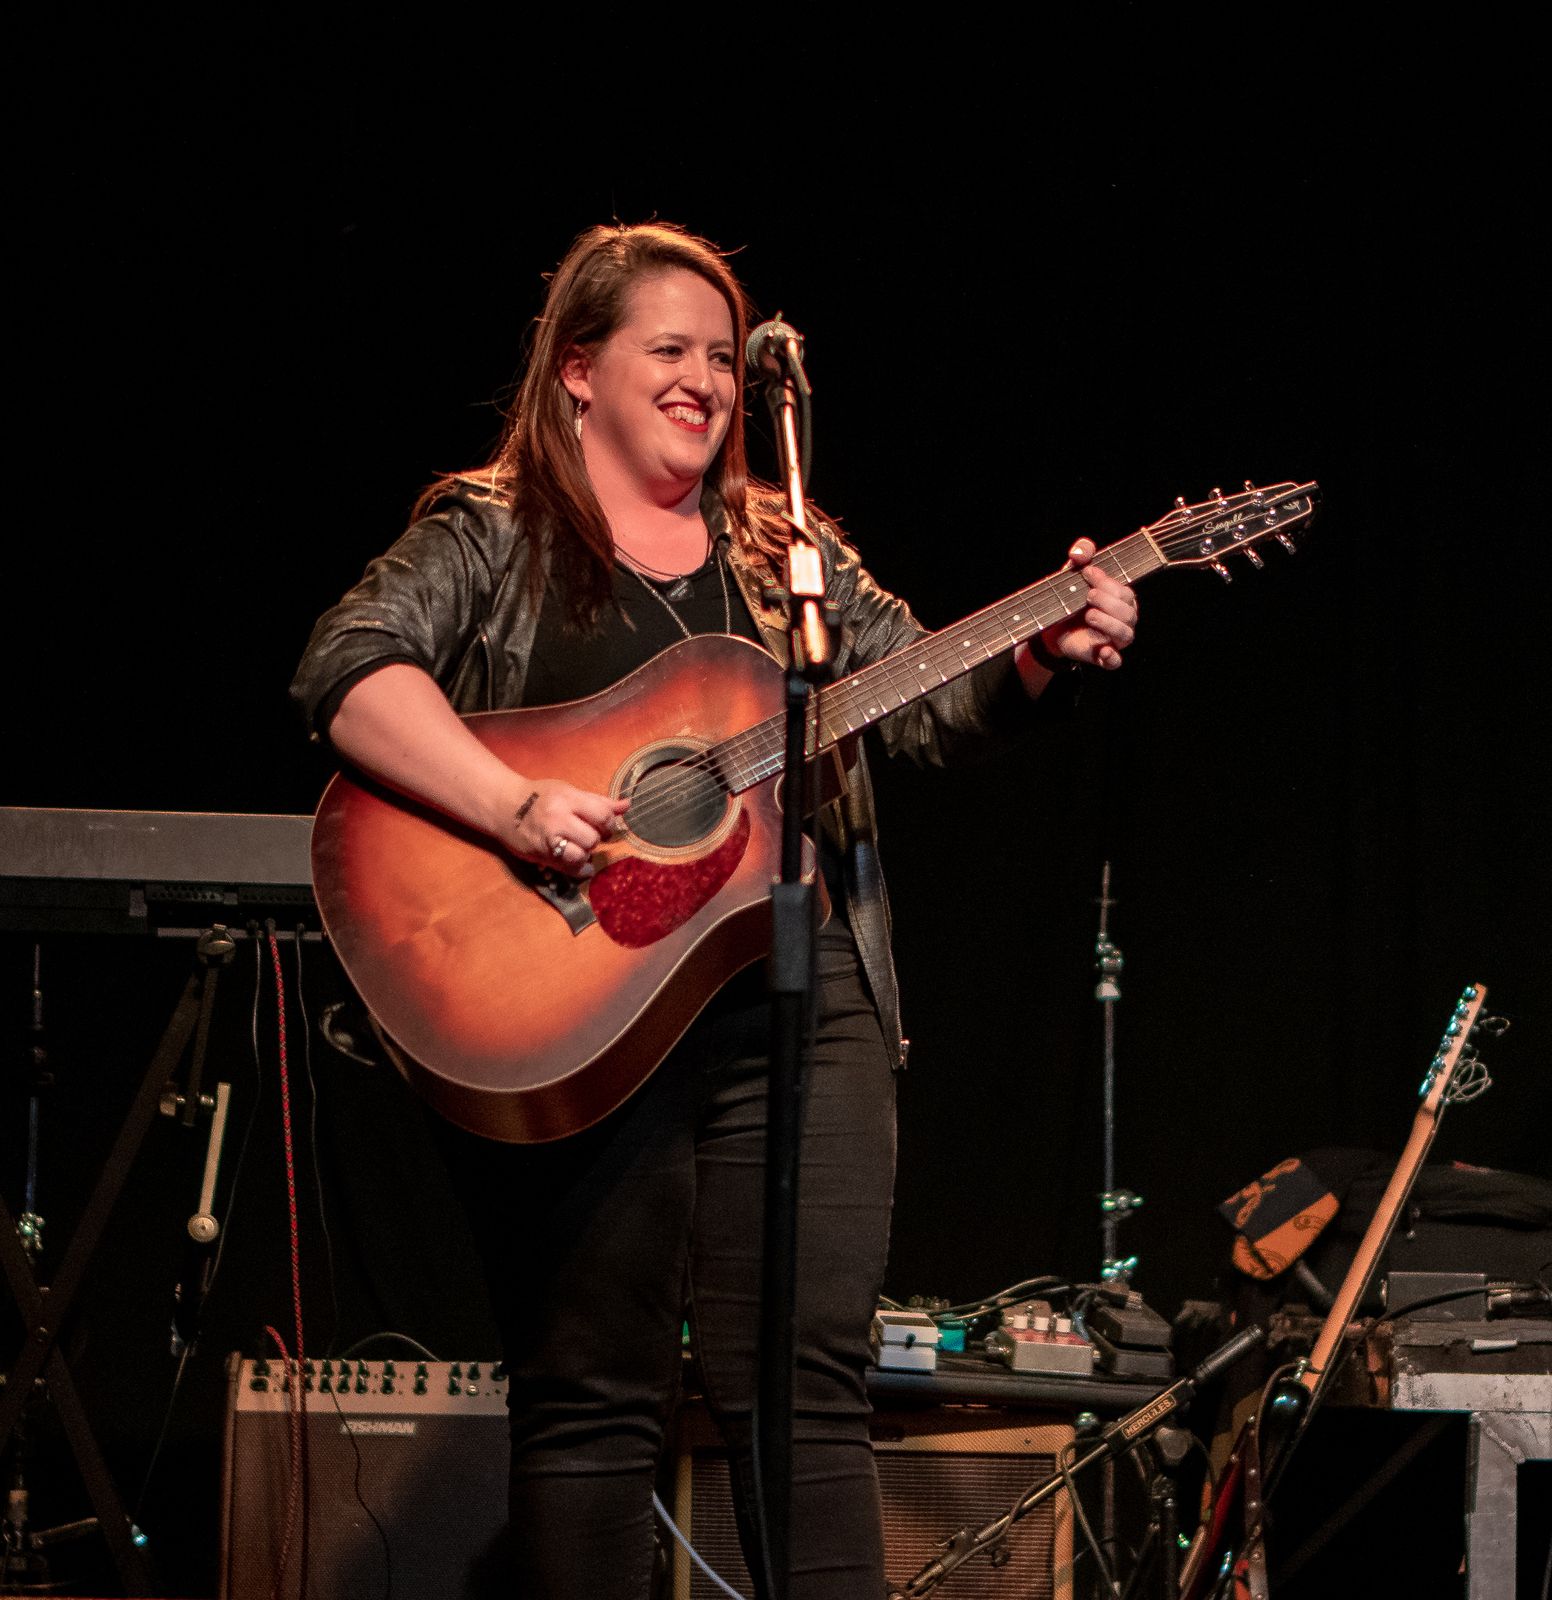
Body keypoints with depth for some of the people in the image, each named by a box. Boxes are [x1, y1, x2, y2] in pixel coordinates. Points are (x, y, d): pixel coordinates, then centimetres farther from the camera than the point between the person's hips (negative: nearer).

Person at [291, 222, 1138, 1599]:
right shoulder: (490, 535, 5)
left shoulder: (791, 553, 19)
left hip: (796, 1003, 3)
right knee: (592, 1394, -2)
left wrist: (1045, 652, -10)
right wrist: (516, 804, -24)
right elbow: (349, 672, -11)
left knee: (809, 1384, -4)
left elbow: (934, 699, 12)